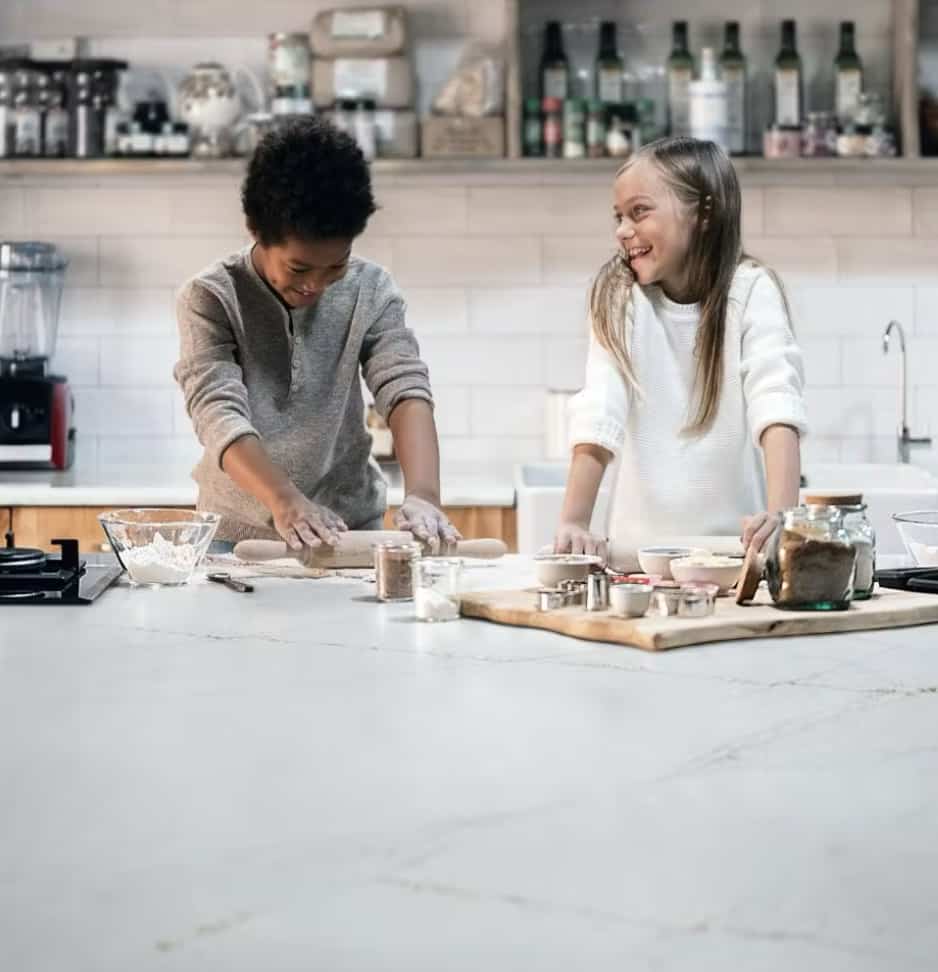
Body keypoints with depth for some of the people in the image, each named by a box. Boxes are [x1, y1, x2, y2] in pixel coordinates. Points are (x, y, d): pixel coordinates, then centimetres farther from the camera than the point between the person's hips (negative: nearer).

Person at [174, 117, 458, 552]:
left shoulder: (370, 291, 1)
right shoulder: (209, 299, -6)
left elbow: (405, 389, -10)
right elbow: (219, 412, -18)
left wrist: (422, 494, -28)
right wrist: (284, 500, -34)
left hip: (352, 530, 1)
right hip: (238, 534, 0)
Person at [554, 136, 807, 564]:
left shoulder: (750, 292, -5)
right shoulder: (618, 297, 0)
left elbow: (776, 407, -19)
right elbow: (597, 417, -9)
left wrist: (781, 516, -33)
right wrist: (573, 523, -21)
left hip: (737, 545, -1)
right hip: (640, 550, 1)